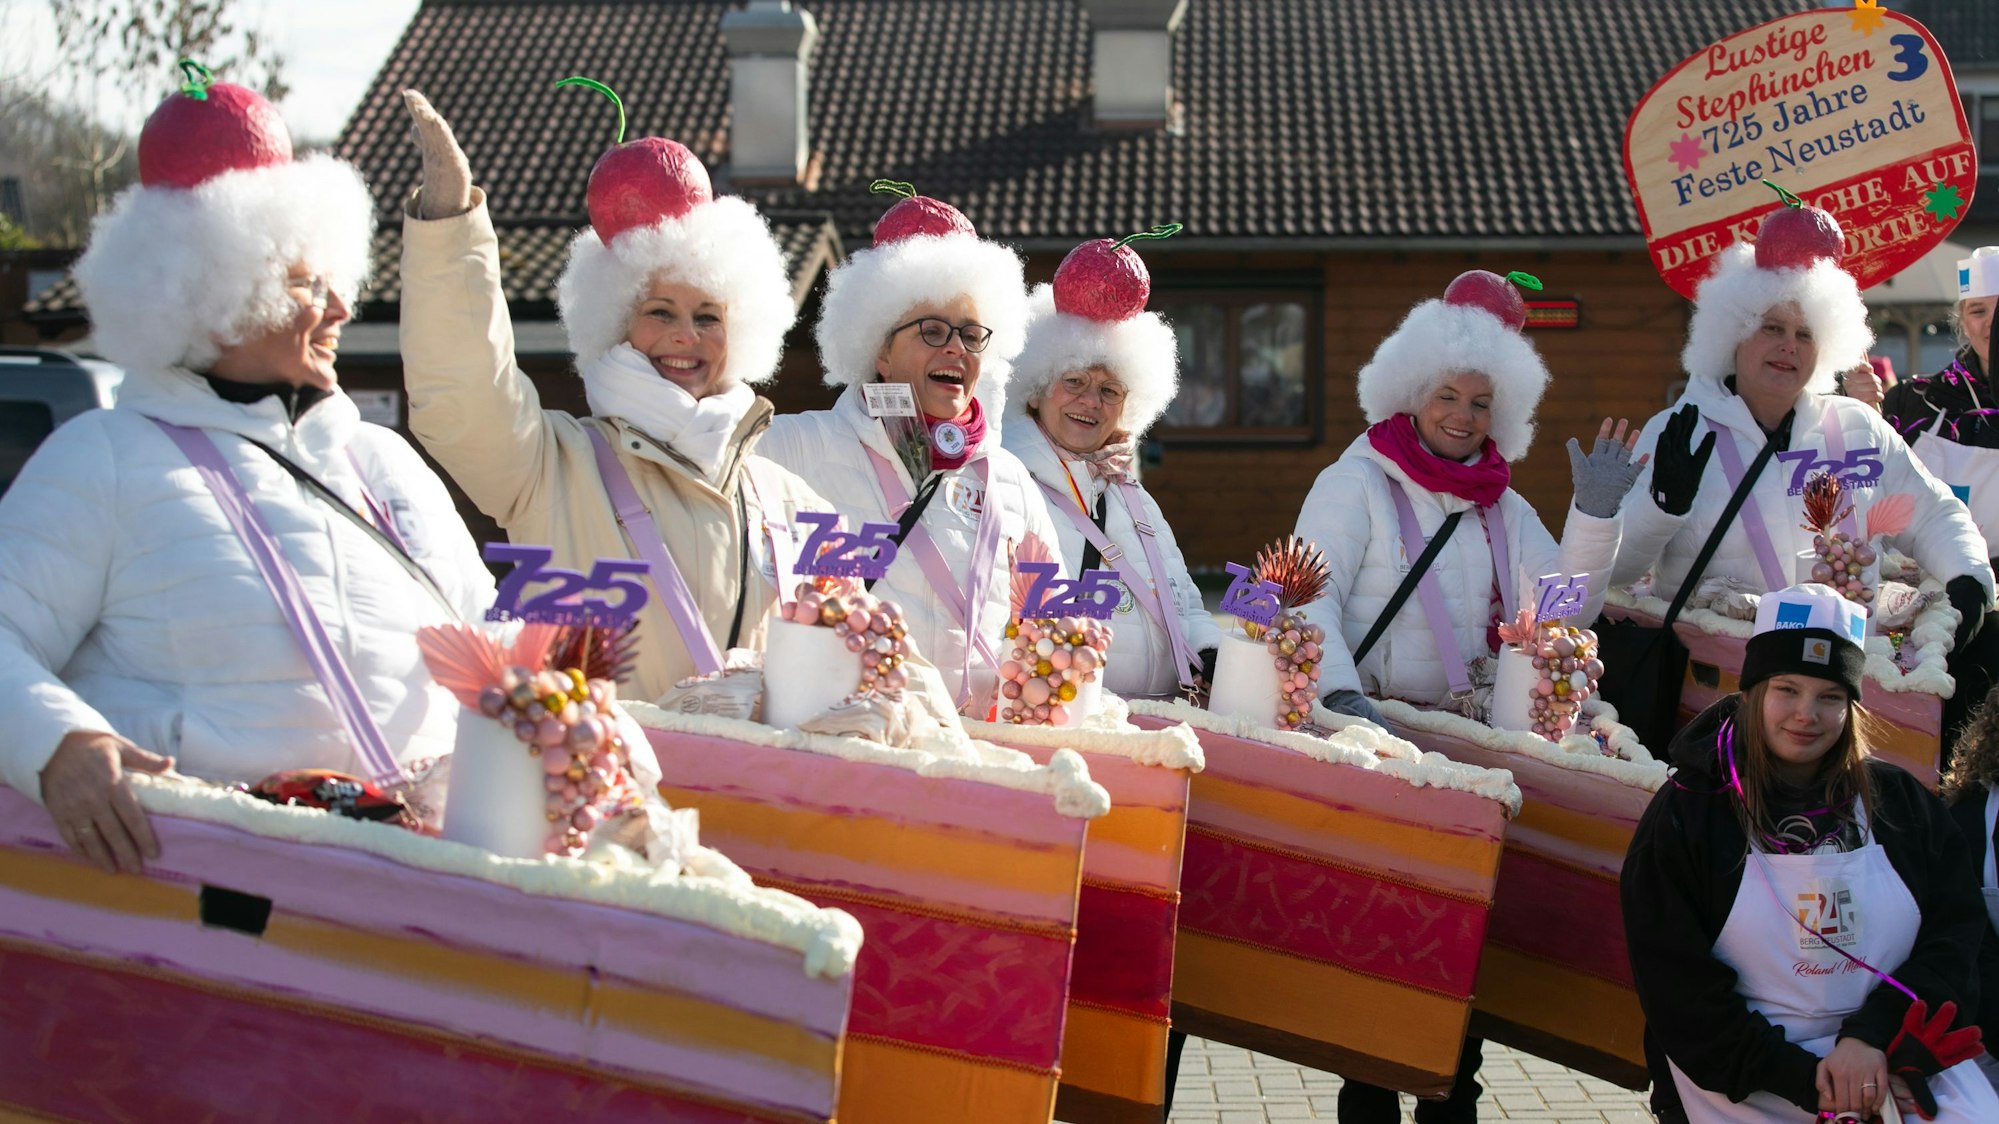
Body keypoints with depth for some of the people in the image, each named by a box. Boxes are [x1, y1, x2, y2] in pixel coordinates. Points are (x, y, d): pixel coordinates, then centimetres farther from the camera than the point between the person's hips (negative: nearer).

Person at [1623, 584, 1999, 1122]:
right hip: (1752, 1080, -2)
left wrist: (1873, 1037, -15)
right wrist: (1804, 1080, -14)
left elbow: (1954, 937, 2)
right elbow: (1678, 989, -4)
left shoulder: (1901, 804, 10)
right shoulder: (1685, 816, 0)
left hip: (1896, 1052, 2)